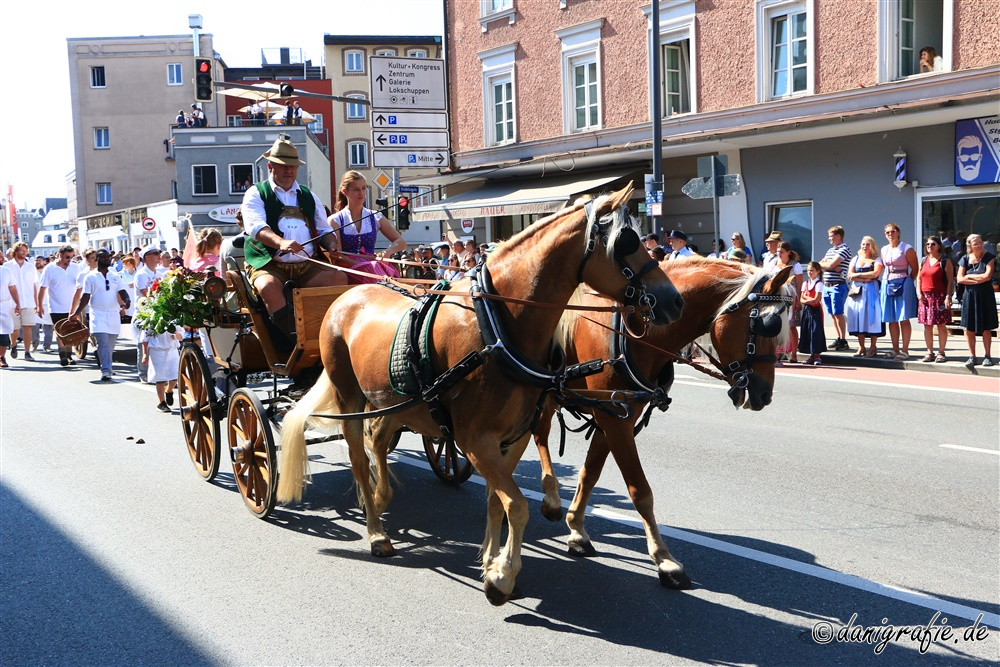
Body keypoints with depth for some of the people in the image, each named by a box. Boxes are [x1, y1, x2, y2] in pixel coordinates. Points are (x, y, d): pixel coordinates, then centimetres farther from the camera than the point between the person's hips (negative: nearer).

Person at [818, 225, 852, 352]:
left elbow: (831, 265, -16)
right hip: (826, 286, 8)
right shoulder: (830, 250, 19)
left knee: (838, 314, -9)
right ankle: (838, 339, 16)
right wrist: (833, 266, -7)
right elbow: (820, 264, 10)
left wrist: (823, 264, 4)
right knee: (833, 314, 10)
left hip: (838, 285, -8)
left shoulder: (844, 250, -8)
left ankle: (843, 341, -6)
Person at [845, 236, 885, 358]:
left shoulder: (877, 259, 4)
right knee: (858, 317, -1)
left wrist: (858, 275, -6)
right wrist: (865, 278, -8)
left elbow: (875, 273, -12)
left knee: (871, 317, -7)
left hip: (871, 291, -4)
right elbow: (850, 275, 4)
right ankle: (861, 347, 3)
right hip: (856, 291, 4)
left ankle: (873, 347, -2)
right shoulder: (855, 259, 16)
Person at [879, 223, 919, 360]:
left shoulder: (907, 248, -4)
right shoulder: (884, 250, 13)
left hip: (903, 285, -6)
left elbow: (915, 269, -2)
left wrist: (907, 282, -1)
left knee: (904, 319, -5)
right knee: (891, 320, 6)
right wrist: (888, 281, 9)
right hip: (888, 284, 6)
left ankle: (905, 350, -2)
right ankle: (895, 349, 14)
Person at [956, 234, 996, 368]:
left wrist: (969, 276, -6)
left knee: (986, 328, 1)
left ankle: (987, 355, 10)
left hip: (985, 296, -2)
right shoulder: (965, 259, 5)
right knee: (969, 328, 1)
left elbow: (988, 276, -14)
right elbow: (959, 279, -2)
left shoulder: (989, 257, -3)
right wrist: (978, 280, -10)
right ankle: (972, 356, 10)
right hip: (970, 295, 2)